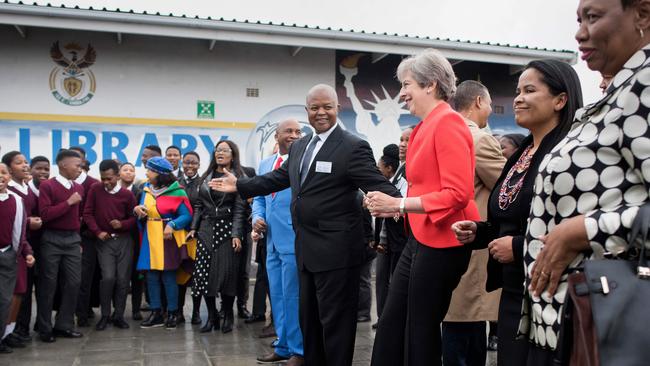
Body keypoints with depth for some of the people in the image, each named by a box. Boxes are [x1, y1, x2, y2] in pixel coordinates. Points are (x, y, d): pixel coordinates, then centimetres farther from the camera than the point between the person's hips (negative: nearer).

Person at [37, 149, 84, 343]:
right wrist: (68, 202, -18)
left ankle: (64, 325, 15)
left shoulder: (79, 188, 9)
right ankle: (45, 328, 13)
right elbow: (44, 214, -18)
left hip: (73, 239, 5)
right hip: (52, 239, -5)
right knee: (48, 284, 2)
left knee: (74, 282, 4)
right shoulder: (47, 185, -8)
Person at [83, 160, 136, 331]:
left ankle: (118, 315, 14)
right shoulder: (95, 190, -1)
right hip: (104, 240, -1)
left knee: (123, 278, 1)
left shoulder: (127, 194, -2)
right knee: (108, 277, -13)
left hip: (124, 239, 1)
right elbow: (87, 213, 1)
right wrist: (97, 232, -9)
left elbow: (134, 218, 4)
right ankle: (105, 315, 5)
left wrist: (122, 224, -15)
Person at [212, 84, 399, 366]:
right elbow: (278, 178, 20)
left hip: (336, 250, -8)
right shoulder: (299, 146, 12)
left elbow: (378, 185, -19)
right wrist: (239, 185, 21)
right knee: (309, 318, 20)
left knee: (334, 320, 2)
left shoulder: (353, 147, -11)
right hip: (306, 248, 8)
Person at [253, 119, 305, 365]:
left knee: (292, 295, -2)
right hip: (272, 239, 7)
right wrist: (257, 217, 2)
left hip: (295, 239, -7)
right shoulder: (265, 164, 15)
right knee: (277, 296, 14)